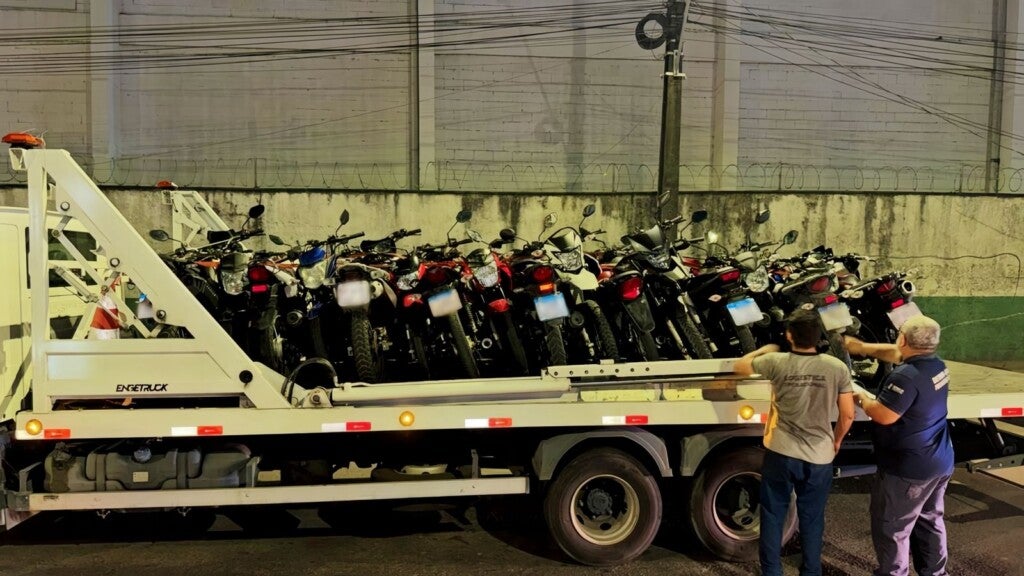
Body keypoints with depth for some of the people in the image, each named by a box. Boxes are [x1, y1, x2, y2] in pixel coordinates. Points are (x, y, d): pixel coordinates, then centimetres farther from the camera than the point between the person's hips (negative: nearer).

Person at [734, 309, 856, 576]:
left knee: (773, 515, 13)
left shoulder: (776, 362, -11)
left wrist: (764, 350, 23)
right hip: (819, 456, 1)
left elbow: (740, 366, 7)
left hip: (781, 453, -1)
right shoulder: (837, 367, -9)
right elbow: (848, 414, -3)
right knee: (812, 519, 16)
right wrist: (836, 441, 15)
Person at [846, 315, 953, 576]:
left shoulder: (906, 376, -27)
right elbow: (894, 353, 18)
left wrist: (862, 398, -9)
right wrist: (862, 347, 18)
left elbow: (883, 415, -27)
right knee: (929, 520, 22)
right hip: (939, 462, 9)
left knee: (891, 527, 4)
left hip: (908, 467, -9)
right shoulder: (937, 365, 3)